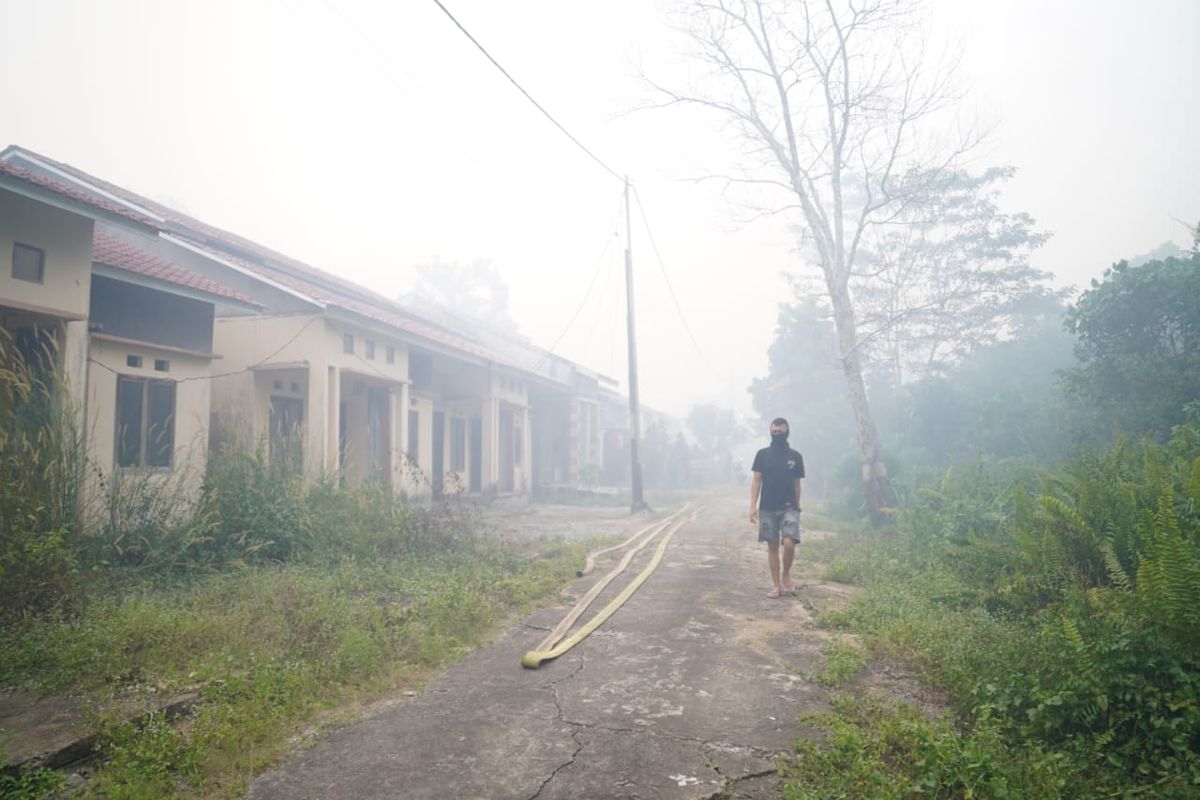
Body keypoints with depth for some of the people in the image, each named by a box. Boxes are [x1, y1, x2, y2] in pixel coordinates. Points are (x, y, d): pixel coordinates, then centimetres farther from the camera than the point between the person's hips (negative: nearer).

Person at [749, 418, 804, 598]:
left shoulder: (795, 457, 5)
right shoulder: (762, 454, 4)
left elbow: (797, 483, 10)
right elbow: (756, 480, 2)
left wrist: (797, 507, 10)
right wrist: (753, 505, -6)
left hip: (789, 508, 0)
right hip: (767, 508, 1)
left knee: (789, 543, -15)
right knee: (772, 546, 4)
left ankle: (786, 574, 11)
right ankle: (777, 586, 12)